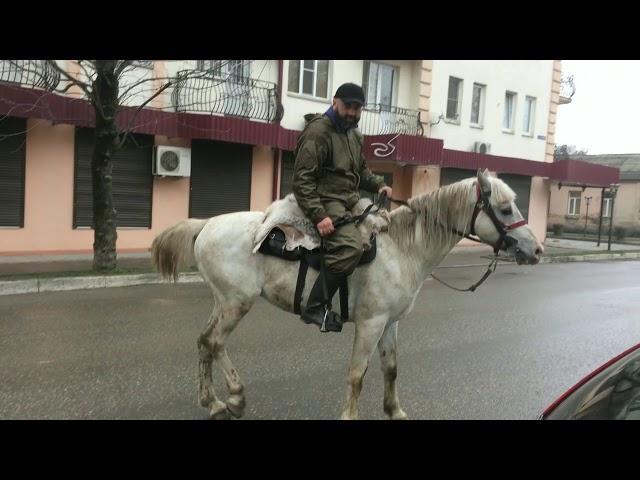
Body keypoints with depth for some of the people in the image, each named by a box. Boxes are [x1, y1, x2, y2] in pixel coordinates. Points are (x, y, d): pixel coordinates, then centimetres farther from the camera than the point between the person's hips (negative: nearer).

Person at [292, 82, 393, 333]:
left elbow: (361, 170, 29)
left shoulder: (354, 134, 17)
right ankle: (316, 307, -21)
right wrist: (318, 215, -27)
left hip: (350, 199, 10)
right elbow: (302, 179, -18)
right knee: (350, 246, -30)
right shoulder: (318, 131, -12)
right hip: (326, 201, -10)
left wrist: (379, 184, 8)